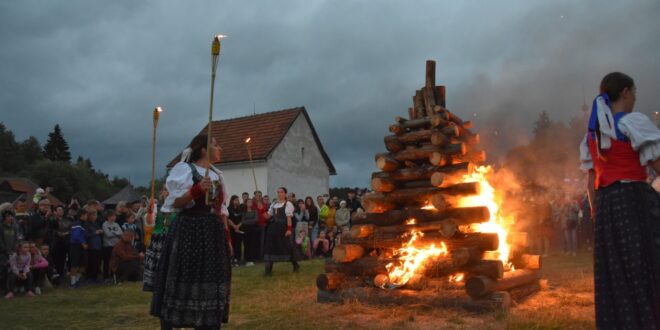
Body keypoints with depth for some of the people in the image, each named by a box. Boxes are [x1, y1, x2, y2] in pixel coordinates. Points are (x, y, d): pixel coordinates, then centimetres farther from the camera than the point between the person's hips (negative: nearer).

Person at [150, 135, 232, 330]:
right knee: (183, 282, -3)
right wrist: (197, 189, -25)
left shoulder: (217, 175, 16)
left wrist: (227, 237, 12)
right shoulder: (184, 169, -3)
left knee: (211, 282, 7)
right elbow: (176, 203, -11)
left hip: (213, 234, 6)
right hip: (188, 232, -6)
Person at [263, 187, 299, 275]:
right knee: (270, 247, 2)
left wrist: (289, 229, -18)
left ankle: (295, 264, 24)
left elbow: (289, 218, -11)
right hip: (273, 227, 6)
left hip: (283, 228, -6)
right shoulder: (273, 204, 14)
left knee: (286, 246, 2)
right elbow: (268, 216, 13)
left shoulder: (288, 204, -5)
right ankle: (268, 269, 6)